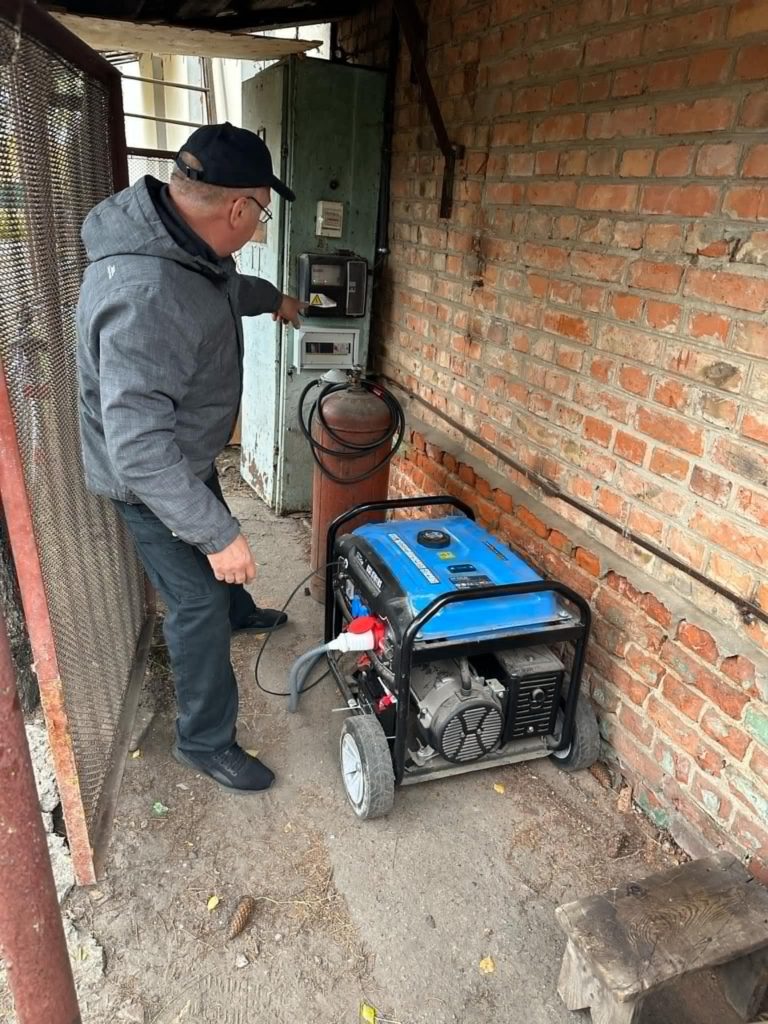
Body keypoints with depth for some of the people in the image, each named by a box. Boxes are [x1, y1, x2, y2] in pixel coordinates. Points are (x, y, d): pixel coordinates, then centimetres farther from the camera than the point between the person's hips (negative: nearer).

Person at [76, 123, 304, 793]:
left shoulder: (176, 238, -7)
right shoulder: (145, 297, -38)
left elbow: (224, 284, 19)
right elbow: (137, 447, -37)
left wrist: (273, 298, 37)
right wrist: (218, 535, -33)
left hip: (188, 455, 9)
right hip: (152, 479, -9)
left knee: (217, 548, 31)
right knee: (197, 602, 3)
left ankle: (239, 612, 61)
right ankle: (206, 742, 23)